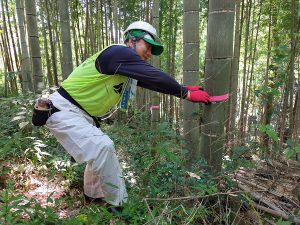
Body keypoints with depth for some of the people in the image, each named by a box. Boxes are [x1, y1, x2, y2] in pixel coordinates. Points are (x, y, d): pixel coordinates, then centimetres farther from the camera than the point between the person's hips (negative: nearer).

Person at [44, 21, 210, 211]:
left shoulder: (129, 70, 9)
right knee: (102, 147, -21)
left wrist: (186, 89, 2)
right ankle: (120, 204, -6)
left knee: (100, 150, 18)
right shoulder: (119, 52, -20)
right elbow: (156, 77, -25)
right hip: (64, 110, -10)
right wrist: (186, 94, -17)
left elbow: (152, 81, 7)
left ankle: (94, 195, 38)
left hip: (81, 115, 10)